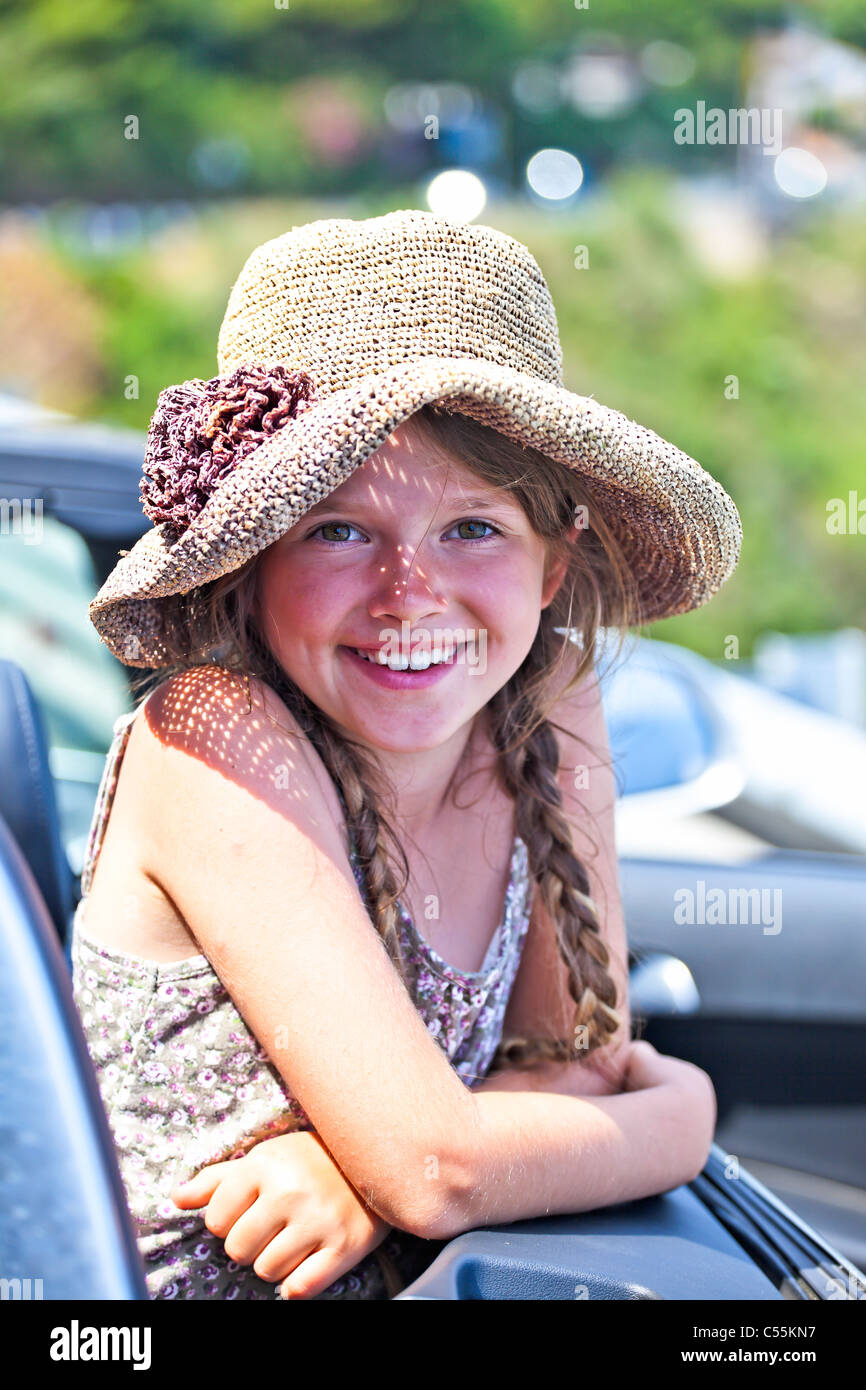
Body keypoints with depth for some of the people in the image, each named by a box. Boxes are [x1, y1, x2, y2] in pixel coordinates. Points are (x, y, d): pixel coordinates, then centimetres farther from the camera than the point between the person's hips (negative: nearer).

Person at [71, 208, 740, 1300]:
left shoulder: (550, 707, -2)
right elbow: (437, 1171, -21)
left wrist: (367, 1160, -16)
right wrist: (682, 1114, -7)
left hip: (391, 1281, 6)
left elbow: (584, 1048, 1)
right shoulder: (213, 739, -19)